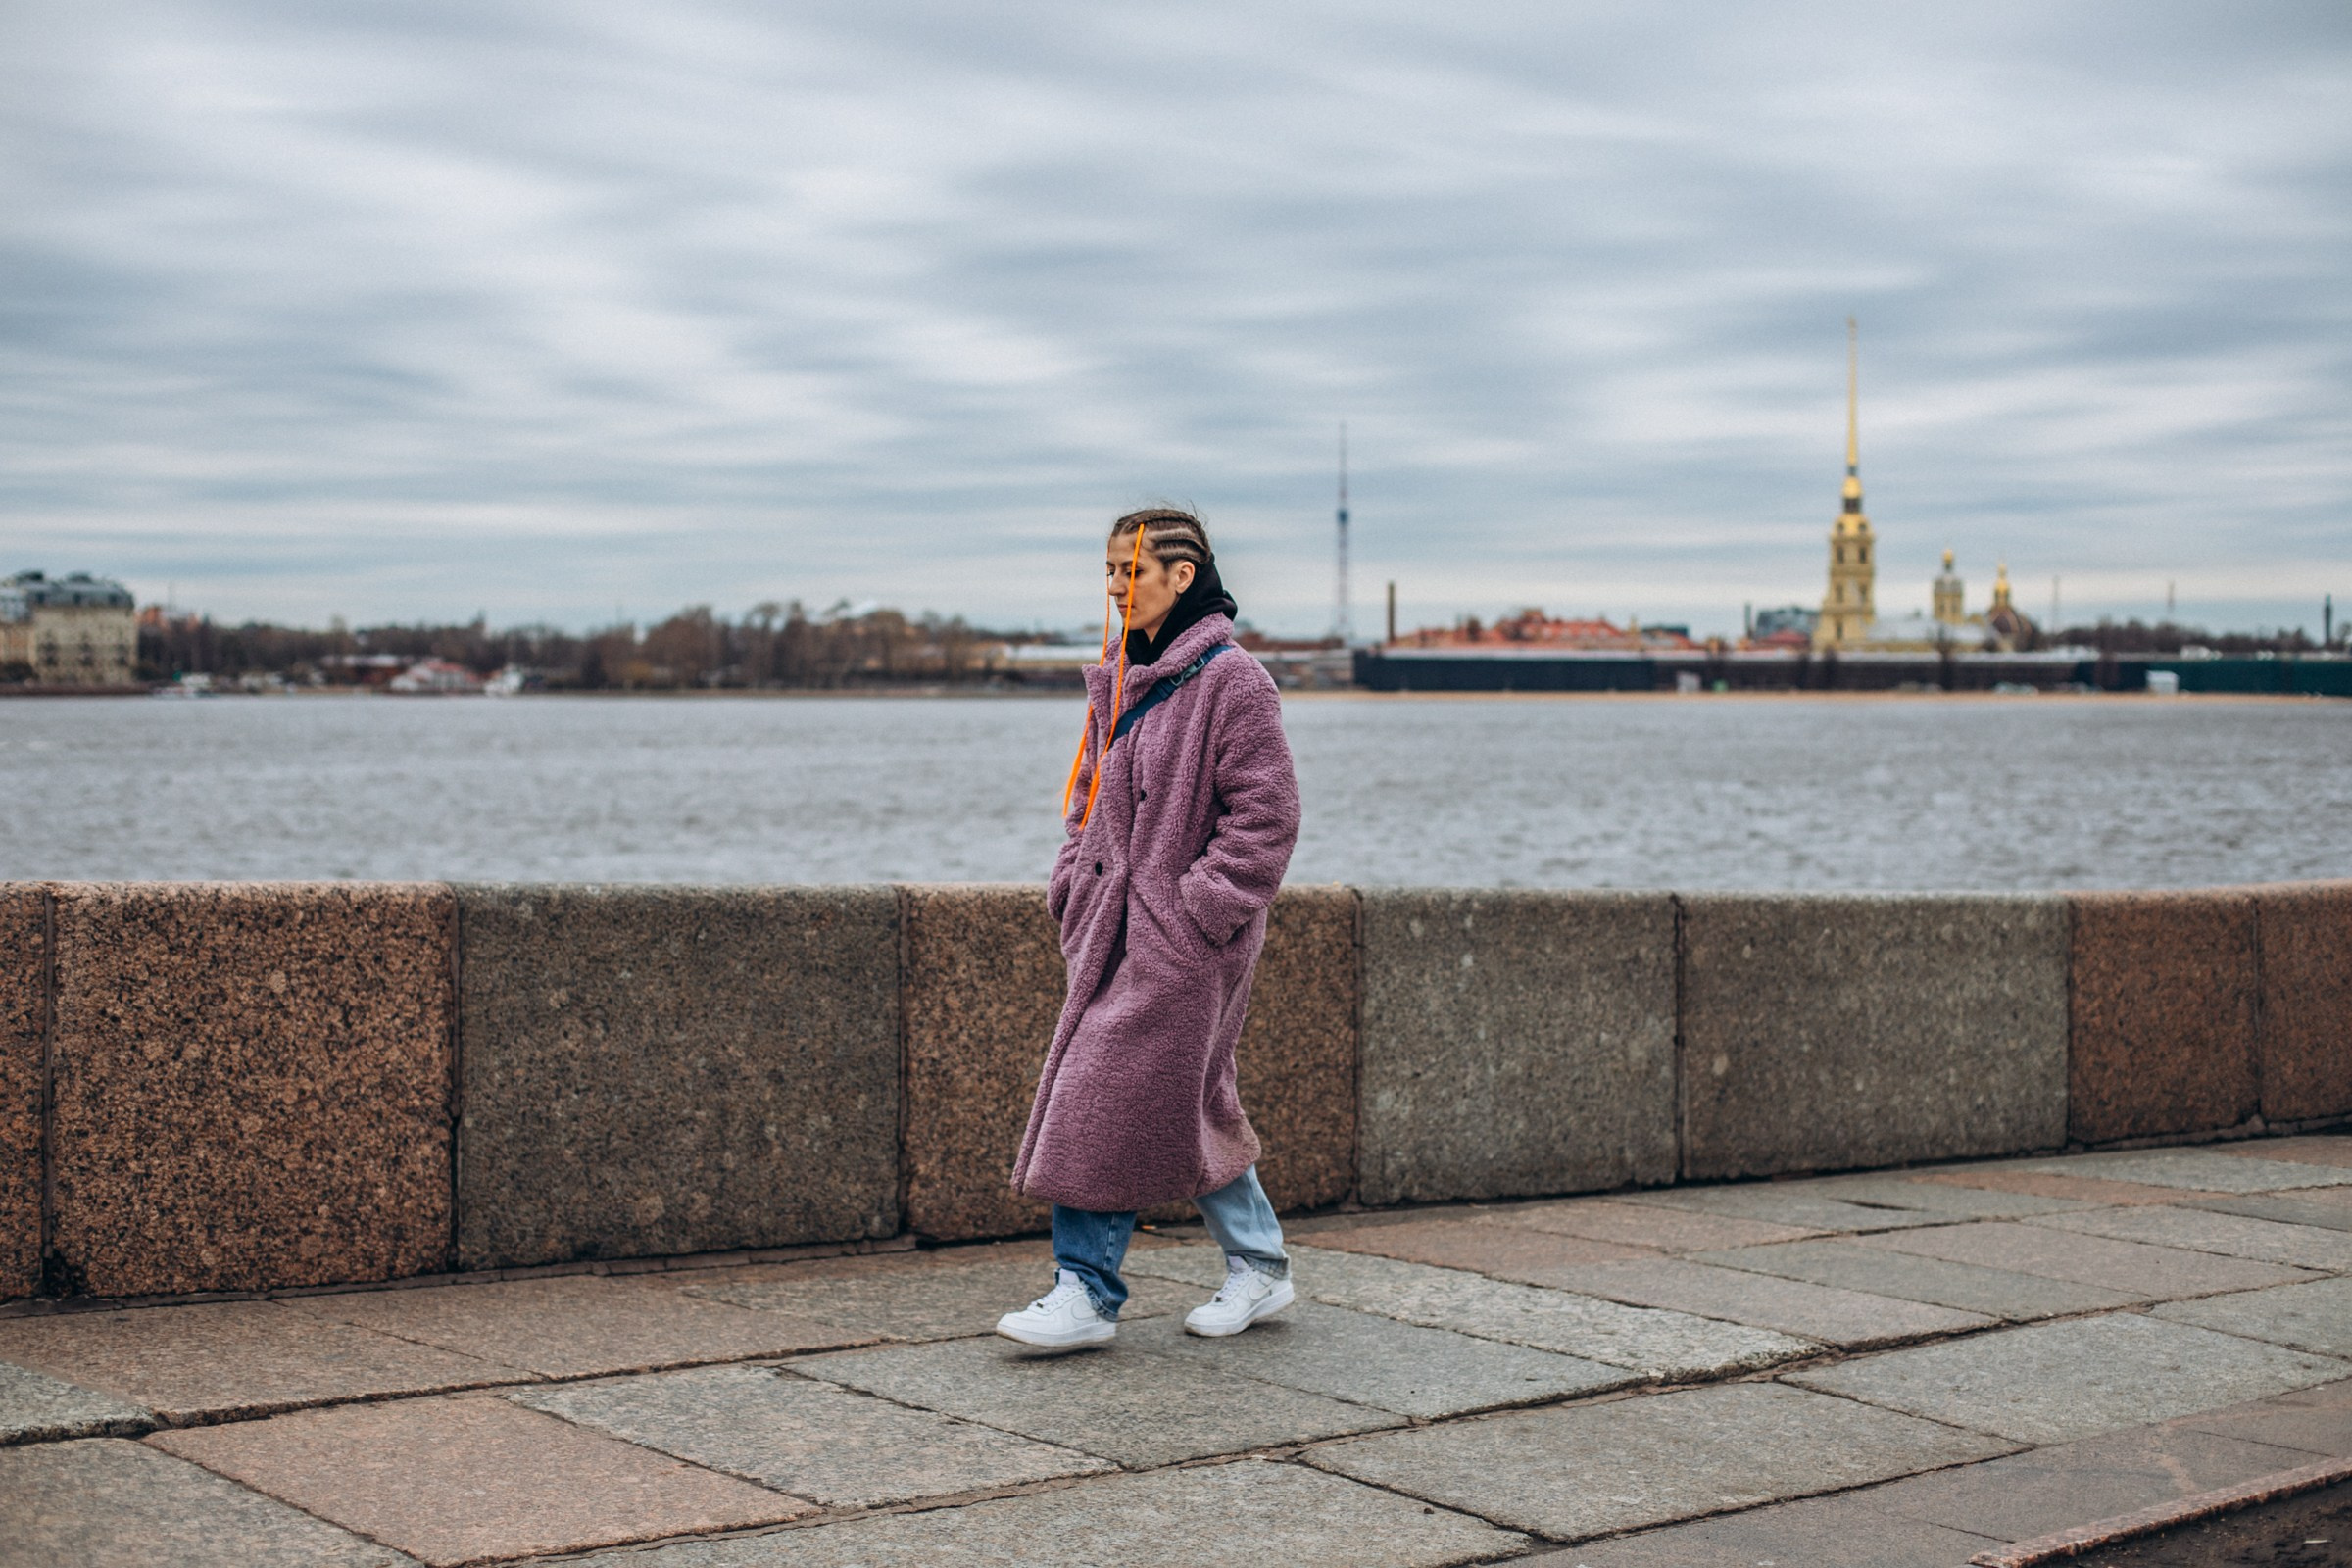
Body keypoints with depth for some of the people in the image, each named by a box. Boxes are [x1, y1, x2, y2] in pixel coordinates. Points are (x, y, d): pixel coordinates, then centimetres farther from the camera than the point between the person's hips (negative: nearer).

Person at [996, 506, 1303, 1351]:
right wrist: (1074, 883, 9)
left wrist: (1200, 908, -17)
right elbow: (1090, 794, 22)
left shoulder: (1230, 681, -11)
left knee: (1110, 1097, -9)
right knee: (1185, 1102, 10)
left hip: (1184, 938, -8)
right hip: (1116, 926, 8)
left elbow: (1265, 815, -13)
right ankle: (1257, 1266, 21)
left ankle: (1086, 1293, 0)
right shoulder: (1118, 680, 13)